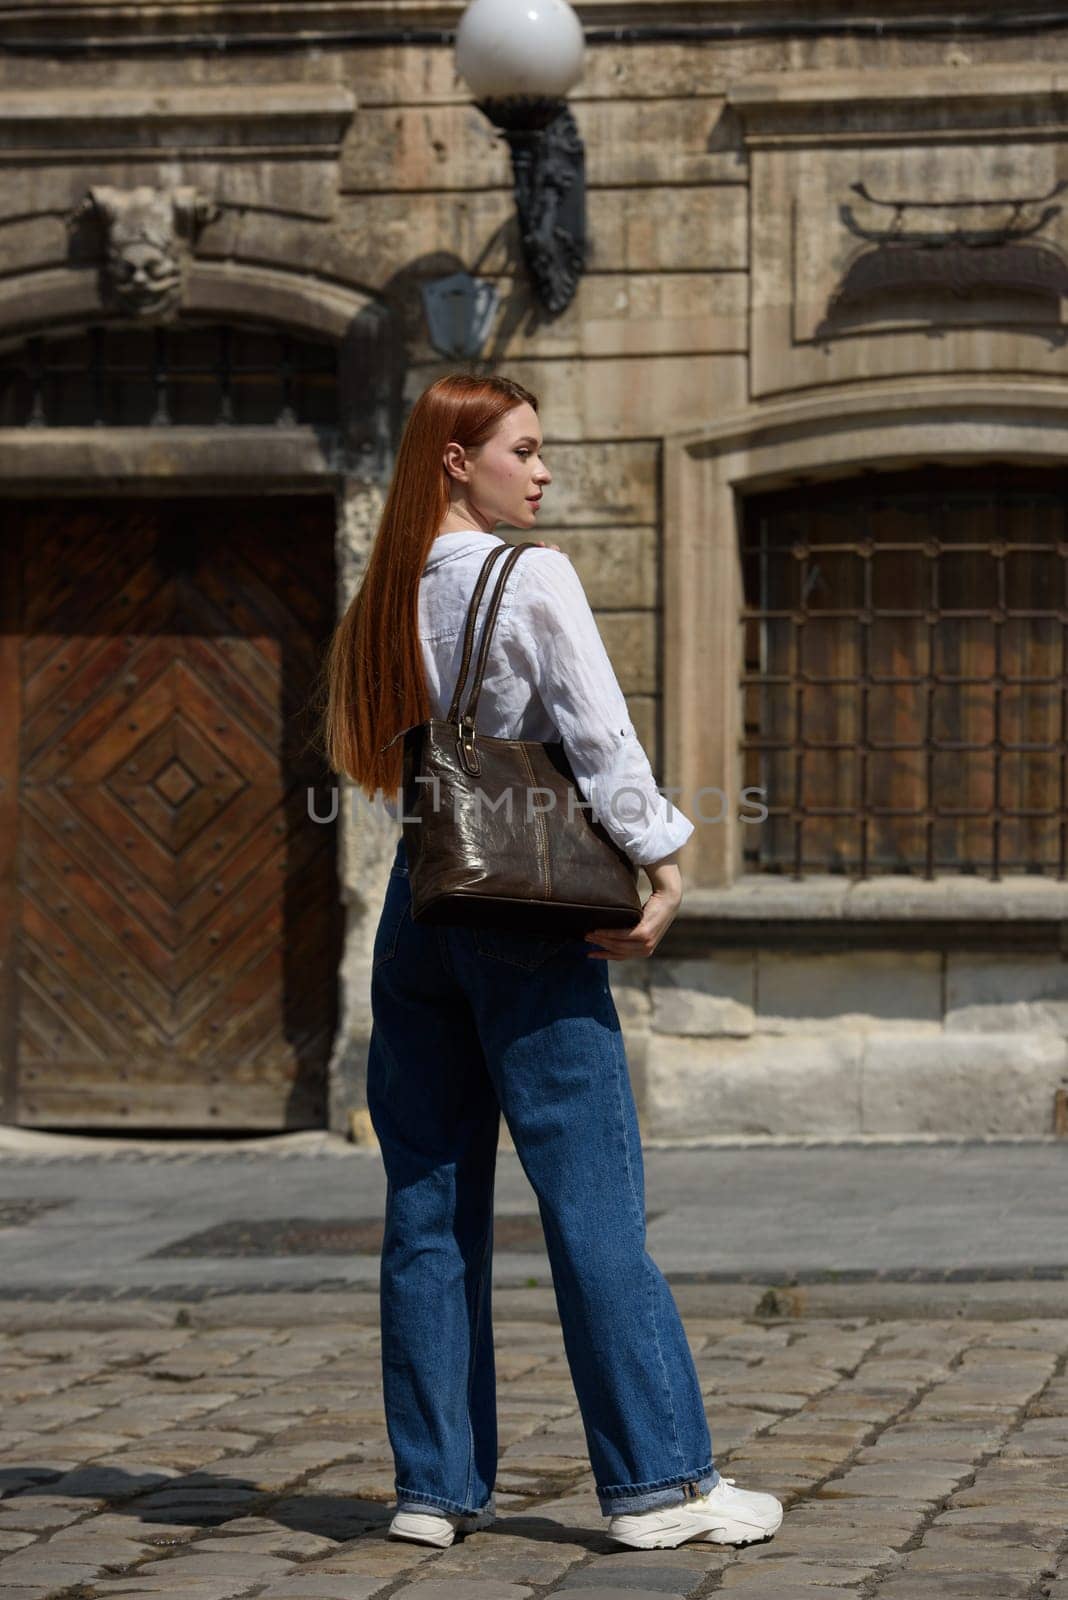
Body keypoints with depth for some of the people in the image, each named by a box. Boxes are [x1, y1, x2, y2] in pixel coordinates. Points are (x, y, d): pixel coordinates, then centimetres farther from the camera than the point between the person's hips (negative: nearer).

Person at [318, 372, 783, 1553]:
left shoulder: (383, 600, 10)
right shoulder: (533, 580, -10)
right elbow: (601, 739, -13)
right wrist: (660, 868, -6)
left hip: (416, 909, 6)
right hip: (530, 915, -6)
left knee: (429, 1207, 8)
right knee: (594, 1202, -4)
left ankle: (436, 1483, 9)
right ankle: (656, 1481, -2)